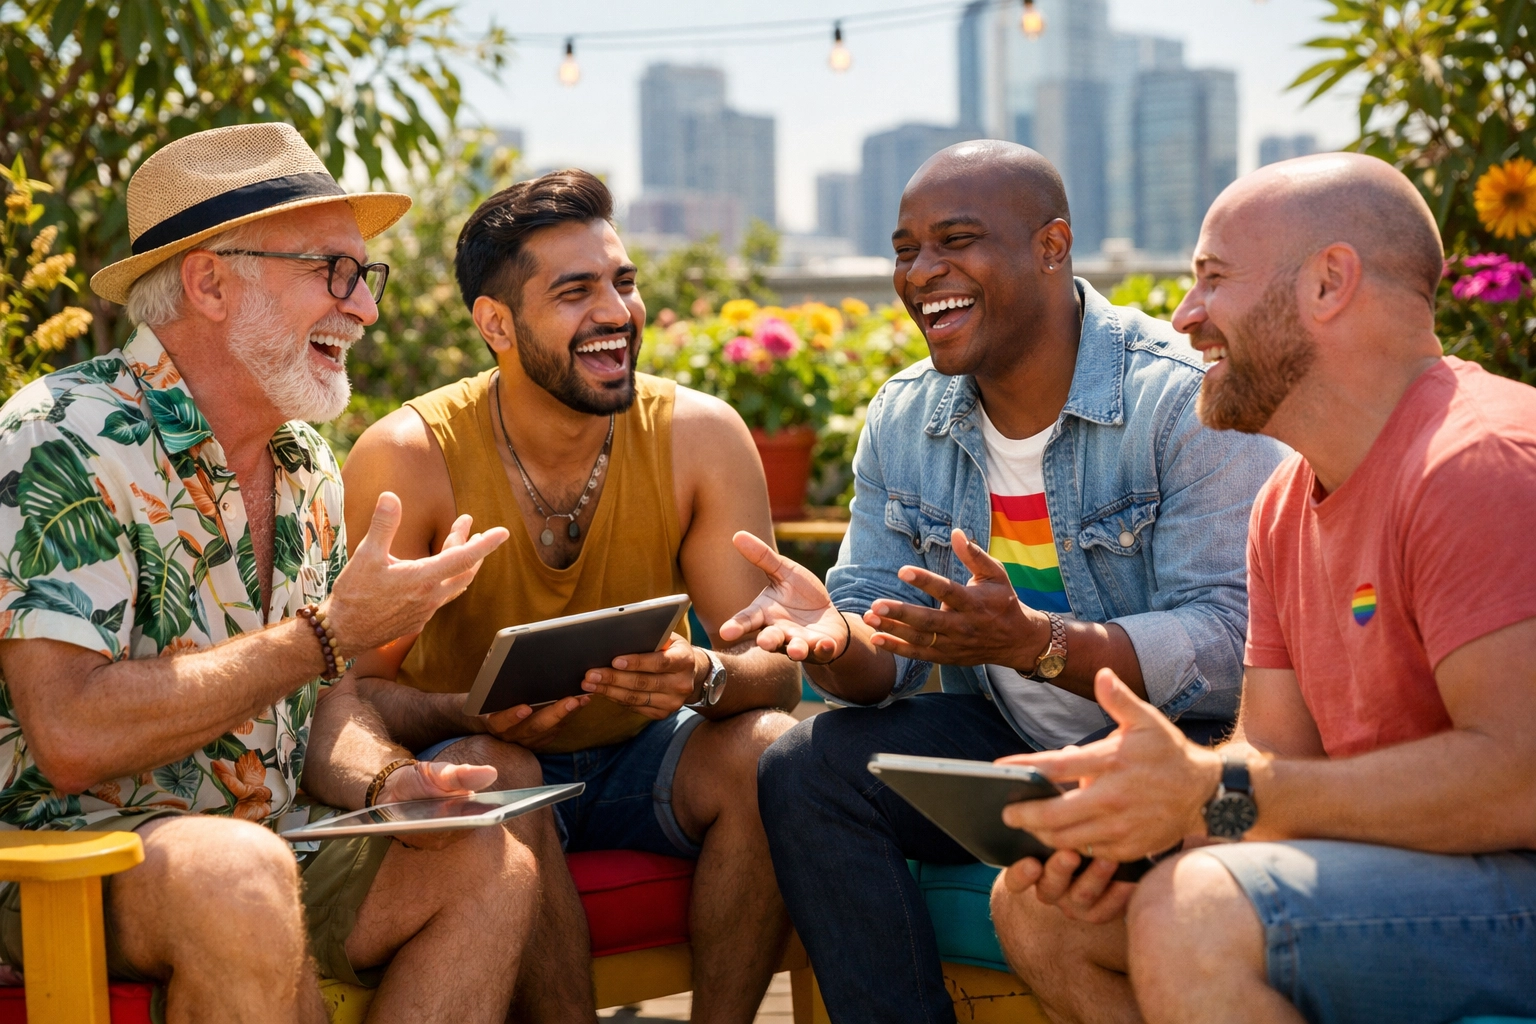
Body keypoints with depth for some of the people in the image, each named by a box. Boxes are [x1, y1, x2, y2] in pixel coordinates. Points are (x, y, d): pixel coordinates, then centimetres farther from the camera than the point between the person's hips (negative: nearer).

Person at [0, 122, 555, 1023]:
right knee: (238, 872, -36)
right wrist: (330, 634, -21)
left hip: (260, 838, 8)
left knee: (494, 866, -10)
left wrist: (383, 781, -11)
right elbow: (72, 736, -27)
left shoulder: (308, 464, 10)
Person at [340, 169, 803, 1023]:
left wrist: (706, 676, -36)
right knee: (489, 773, -34)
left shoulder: (700, 436, -11)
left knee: (769, 748, -26)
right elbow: (357, 689, -15)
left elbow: (776, 667, -12)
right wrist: (471, 712, -37)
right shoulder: (408, 457, -17)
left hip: (637, 760, 3)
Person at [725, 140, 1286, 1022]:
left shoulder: (1186, 401, -16)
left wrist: (1034, 642, -39)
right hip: (1004, 741, 6)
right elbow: (886, 665, 4)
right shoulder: (903, 420, 5)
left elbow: (1234, 645, -25)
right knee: (807, 769, -16)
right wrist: (836, 639, -21)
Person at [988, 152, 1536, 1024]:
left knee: (1193, 919, -31)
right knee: (1035, 909, 5)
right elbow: (1276, 760, 13)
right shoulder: (1286, 509, 14)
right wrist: (1134, 814, -9)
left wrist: (1214, 793, -26)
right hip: (1396, 868, 10)